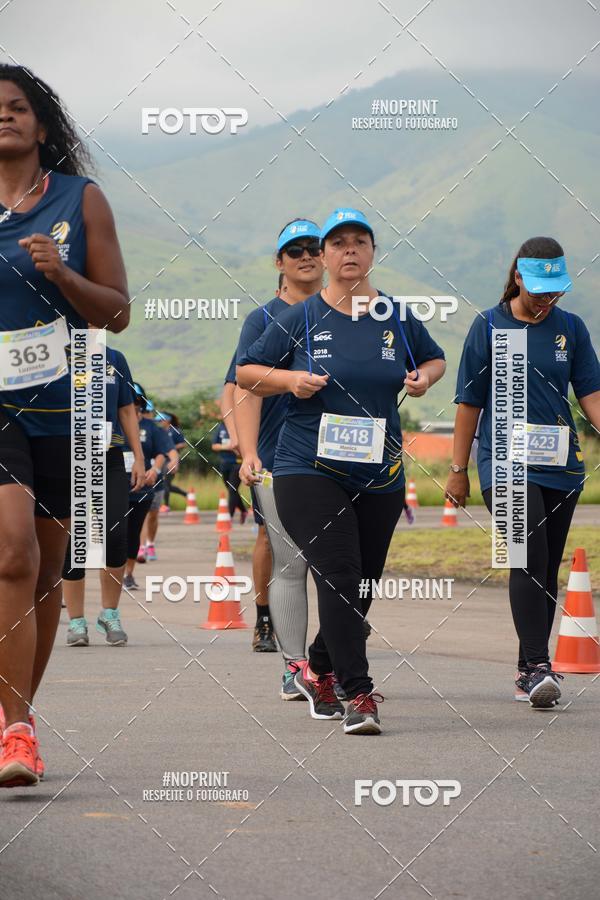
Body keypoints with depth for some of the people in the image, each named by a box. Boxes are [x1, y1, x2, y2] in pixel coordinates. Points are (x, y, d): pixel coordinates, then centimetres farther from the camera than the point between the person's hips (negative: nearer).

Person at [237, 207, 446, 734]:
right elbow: (246, 373, 8)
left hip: (380, 476, 4)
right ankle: (359, 695, -19)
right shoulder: (300, 319, 0)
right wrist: (291, 379, -11)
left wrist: (423, 378, 2)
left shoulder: (398, 319, 7)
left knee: (361, 587, 10)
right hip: (309, 470, -4)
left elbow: (435, 359, 24)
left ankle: (318, 672, 35)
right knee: (339, 574, -18)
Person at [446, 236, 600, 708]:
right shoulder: (489, 326, 1)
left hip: (562, 467, 4)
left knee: (547, 568, 6)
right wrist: (458, 470, 4)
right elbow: (470, 402, 4)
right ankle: (537, 665, -22)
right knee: (529, 558, -18)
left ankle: (529, 669, 16)